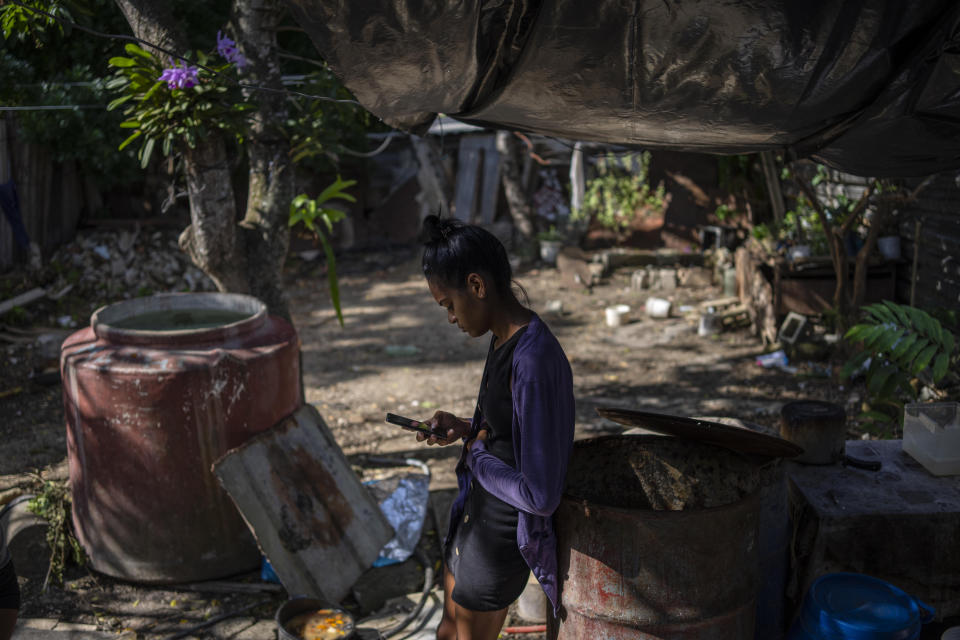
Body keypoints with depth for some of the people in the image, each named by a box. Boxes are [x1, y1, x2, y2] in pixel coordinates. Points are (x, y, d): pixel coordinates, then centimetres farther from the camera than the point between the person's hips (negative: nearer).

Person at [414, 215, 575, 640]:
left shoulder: (535, 362, -31)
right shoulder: (505, 339, 0)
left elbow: (540, 495, -30)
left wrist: (478, 457, -15)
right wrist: (464, 428, 1)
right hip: (474, 514, 9)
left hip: (503, 536, -9)